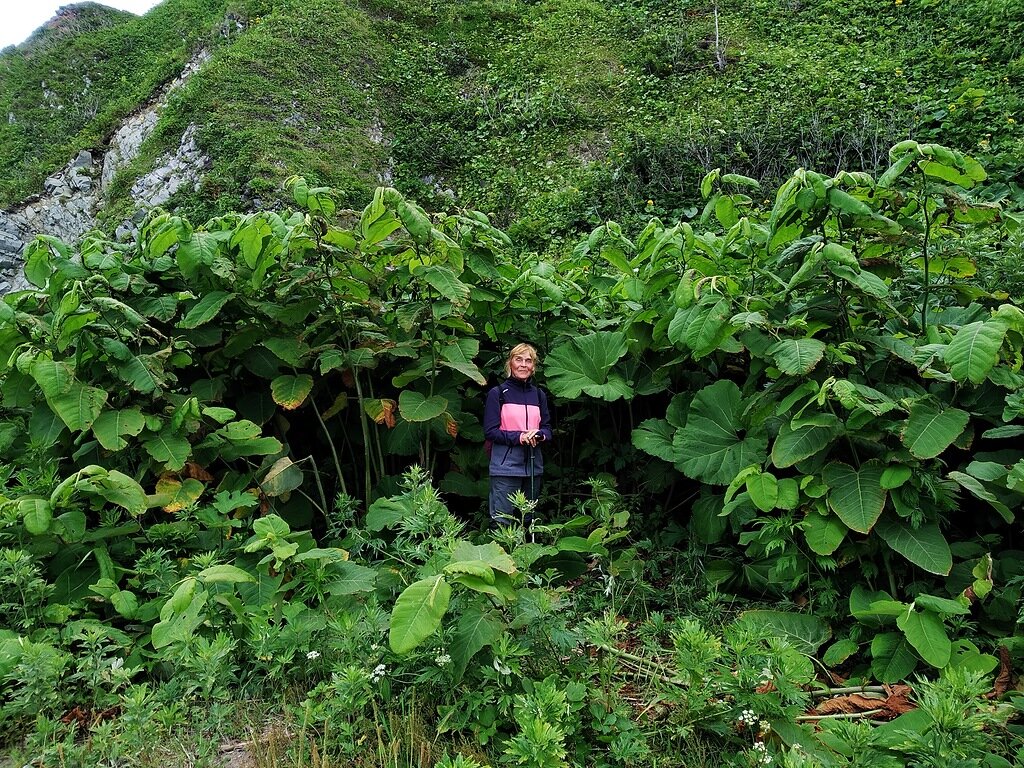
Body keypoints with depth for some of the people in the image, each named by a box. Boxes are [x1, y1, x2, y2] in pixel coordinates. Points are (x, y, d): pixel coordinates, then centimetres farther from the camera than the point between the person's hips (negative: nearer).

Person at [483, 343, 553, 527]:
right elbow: (490, 431, -7)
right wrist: (518, 437, -18)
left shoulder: (539, 394, 12)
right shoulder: (498, 393, -2)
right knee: (502, 522, -7)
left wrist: (539, 435, -11)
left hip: (533, 467, 5)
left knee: (529, 521, 13)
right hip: (505, 468, -5)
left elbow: (547, 428, 12)